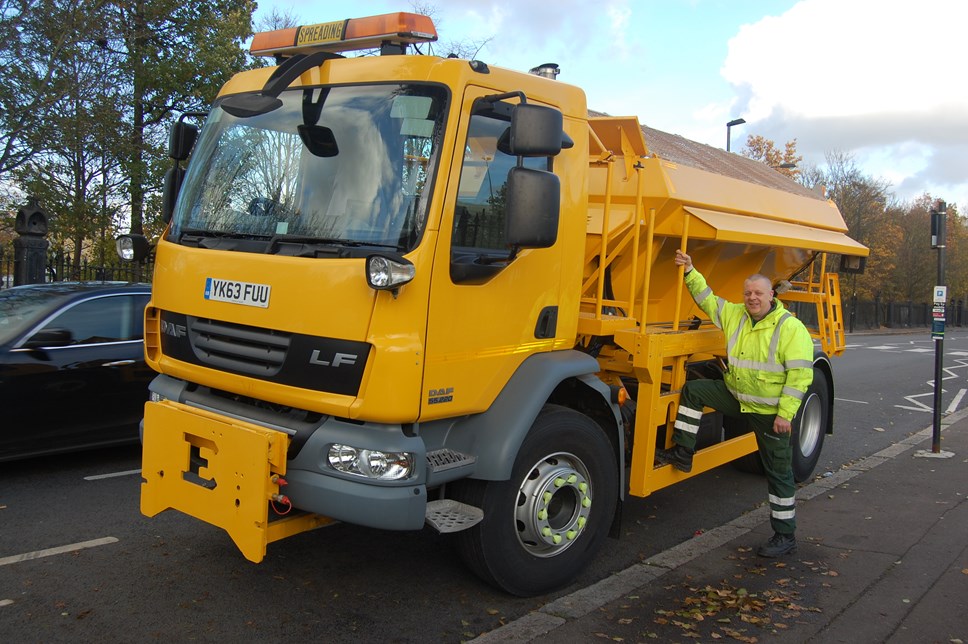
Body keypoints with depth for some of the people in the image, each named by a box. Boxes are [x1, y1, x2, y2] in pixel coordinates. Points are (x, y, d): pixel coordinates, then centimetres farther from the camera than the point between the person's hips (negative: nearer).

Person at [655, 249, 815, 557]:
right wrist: (690, 272, 3)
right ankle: (682, 454, 4)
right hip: (736, 396, 6)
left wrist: (785, 413, -23)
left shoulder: (791, 328, -18)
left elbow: (800, 374, -20)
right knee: (692, 390, -4)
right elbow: (708, 300, 14)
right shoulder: (735, 314, 1)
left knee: (779, 473, 3)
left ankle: (785, 537, 15)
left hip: (771, 412, -6)